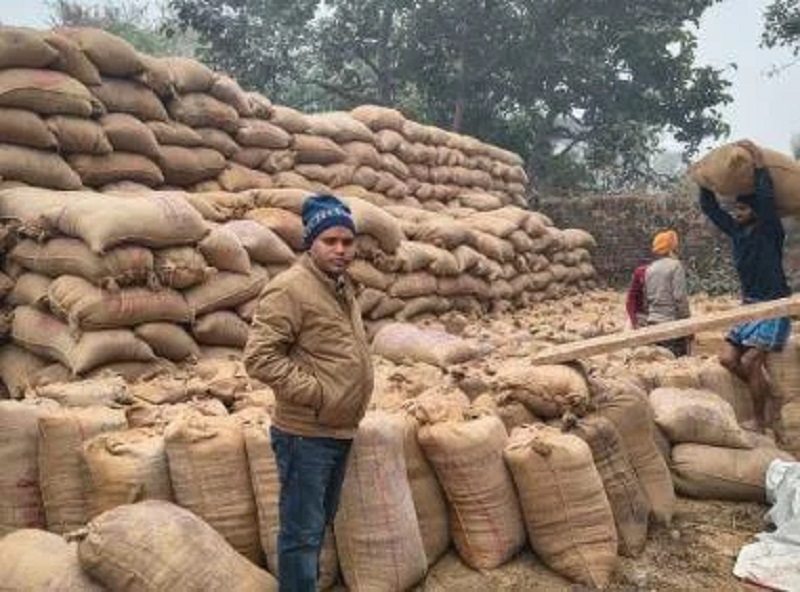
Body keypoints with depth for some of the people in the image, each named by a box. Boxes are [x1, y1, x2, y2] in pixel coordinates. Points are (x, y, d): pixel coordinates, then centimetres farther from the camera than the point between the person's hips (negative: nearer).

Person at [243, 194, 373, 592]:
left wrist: (353, 403, 13)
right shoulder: (289, 288, -18)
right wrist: (316, 394, -21)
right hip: (306, 434, -9)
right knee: (302, 532, 3)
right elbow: (260, 357, -24)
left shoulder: (341, 286, 11)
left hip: (339, 432, 9)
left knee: (319, 525, 22)